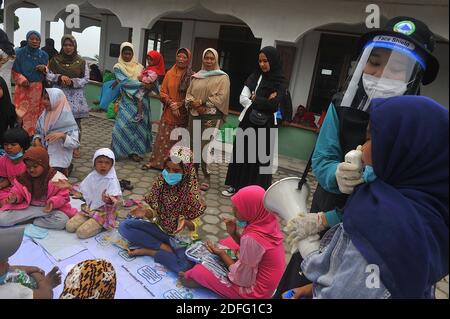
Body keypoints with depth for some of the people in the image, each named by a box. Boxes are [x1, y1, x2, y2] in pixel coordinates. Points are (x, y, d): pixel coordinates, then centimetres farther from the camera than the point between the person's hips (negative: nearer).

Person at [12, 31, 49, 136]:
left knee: (37, 114, 3)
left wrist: (44, 69, -6)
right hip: (23, 89, -2)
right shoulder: (19, 53, 1)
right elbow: (15, 71, 2)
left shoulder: (44, 55, 10)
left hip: (39, 90, 2)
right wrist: (22, 80, -17)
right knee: (23, 115, -7)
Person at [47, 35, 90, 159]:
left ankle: (76, 146, 14)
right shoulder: (55, 60, 6)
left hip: (76, 96, 0)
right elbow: (48, 75, 5)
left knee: (76, 122, 2)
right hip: (60, 94, 0)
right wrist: (60, 77, -13)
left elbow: (86, 79, 1)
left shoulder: (81, 61, 3)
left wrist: (73, 82, -14)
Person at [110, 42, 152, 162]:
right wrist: (142, 84, -20)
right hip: (127, 101, -3)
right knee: (123, 125, -9)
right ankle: (117, 152, 2)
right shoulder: (118, 67, 3)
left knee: (139, 126, 4)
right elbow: (125, 82, -12)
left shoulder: (139, 67, 12)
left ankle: (135, 151, 13)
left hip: (141, 101, 3)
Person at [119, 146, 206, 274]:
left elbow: (194, 225, -13)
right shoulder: (160, 183, -9)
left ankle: (147, 251, -10)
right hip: (160, 228, 4)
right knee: (124, 226, -12)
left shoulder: (192, 193, -20)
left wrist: (186, 223, -35)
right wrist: (146, 212, -23)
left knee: (185, 266, -32)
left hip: (181, 236, -4)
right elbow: (154, 213, -1)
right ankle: (165, 247, -12)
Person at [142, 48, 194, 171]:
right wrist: (171, 103, -9)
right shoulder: (169, 73, 6)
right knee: (162, 138, 8)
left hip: (182, 114, -3)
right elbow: (163, 92, 7)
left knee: (177, 140, 2)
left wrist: (179, 105, -12)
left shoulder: (192, 76, -4)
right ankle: (155, 161, 19)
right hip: (168, 112, 3)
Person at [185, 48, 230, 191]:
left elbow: (221, 97, -10)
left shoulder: (223, 77, 1)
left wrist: (201, 102, -12)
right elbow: (189, 94, 11)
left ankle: (206, 177, 1)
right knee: (193, 145, 9)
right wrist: (195, 104, -10)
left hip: (211, 117, -5)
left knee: (205, 147, -11)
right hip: (194, 115, 5)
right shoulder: (196, 76, 15)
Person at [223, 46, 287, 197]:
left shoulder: (281, 82, -6)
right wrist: (262, 103, -13)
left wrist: (254, 98, -6)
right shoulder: (255, 76, 5)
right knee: (241, 154, 11)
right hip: (248, 121, 4)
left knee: (260, 157, 4)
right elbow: (242, 98, -3)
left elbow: (272, 105, -18)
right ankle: (236, 185, 25)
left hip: (264, 126, -4)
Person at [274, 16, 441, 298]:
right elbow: (321, 160, -16)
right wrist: (336, 175, -39)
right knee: (294, 289, 20)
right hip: (324, 219, 3)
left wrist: (328, 220, -25)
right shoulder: (342, 106, -12)